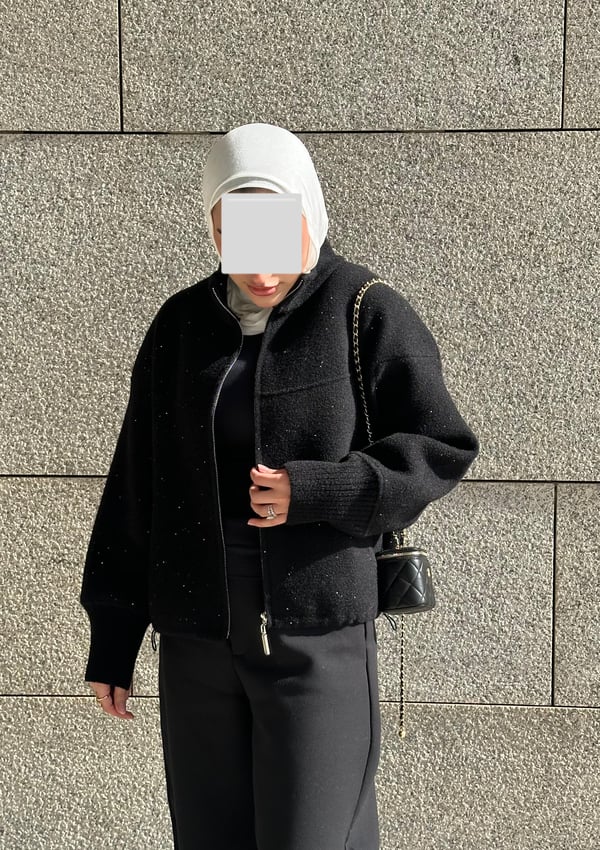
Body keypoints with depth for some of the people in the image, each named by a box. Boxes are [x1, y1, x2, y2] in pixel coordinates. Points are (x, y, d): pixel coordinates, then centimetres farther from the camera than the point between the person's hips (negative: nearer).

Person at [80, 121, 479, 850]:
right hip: (197, 640, 4)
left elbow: (440, 449, -4)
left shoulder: (367, 314, -5)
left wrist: (315, 492, -18)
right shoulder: (182, 324, 6)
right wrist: (112, 637, 9)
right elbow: (136, 485, 9)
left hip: (318, 638, -4)